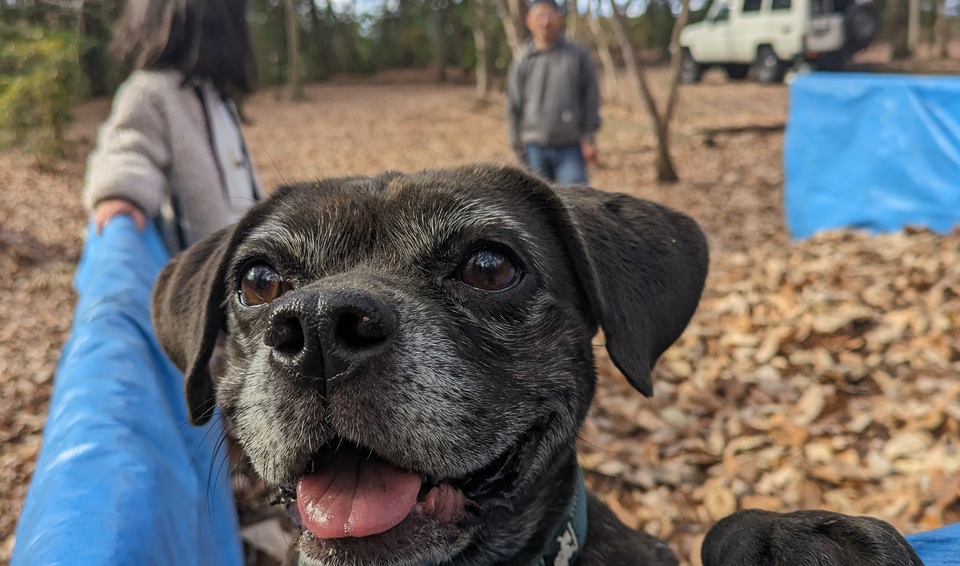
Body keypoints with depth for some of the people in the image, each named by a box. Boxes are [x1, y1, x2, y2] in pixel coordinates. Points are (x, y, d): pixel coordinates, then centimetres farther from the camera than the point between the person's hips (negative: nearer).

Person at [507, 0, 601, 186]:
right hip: (534, 147, 1)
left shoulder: (578, 55, 2)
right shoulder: (522, 61, 4)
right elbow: (513, 106, 6)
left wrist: (589, 139, -2)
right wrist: (517, 147, 4)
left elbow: (591, 99, 3)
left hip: (570, 147, -1)